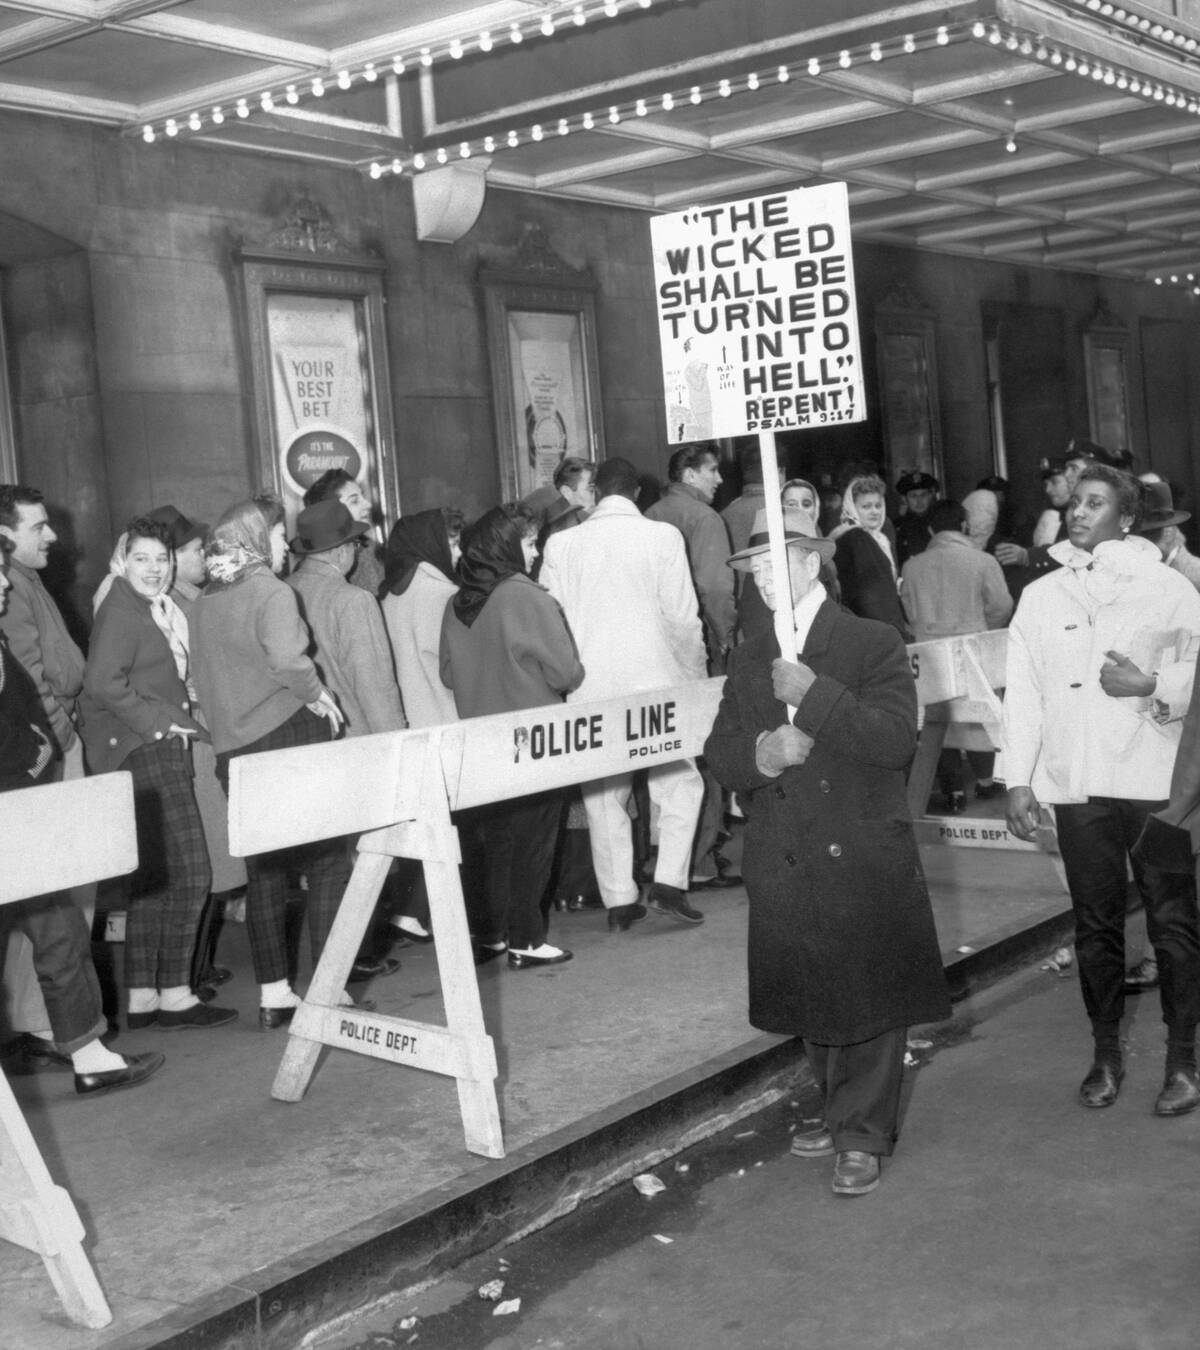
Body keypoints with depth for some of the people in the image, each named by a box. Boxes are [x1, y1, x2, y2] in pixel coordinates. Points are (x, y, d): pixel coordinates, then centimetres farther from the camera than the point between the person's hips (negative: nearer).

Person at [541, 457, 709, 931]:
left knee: (603, 795, 10)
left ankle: (619, 901, 12)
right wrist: (695, 677, 10)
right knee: (680, 782, 11)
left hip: (589, 690, 3)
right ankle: (668, 883, 0)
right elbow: (682, 617, -4)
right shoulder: (663, 537, -4)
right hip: (654, 680, -2)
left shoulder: (561, 544, 2)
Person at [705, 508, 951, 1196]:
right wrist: (761, 750, -13)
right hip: (786, 868, 5)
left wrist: (814, 694, -22)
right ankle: (843, 1113, 31)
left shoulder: (875, 643, -4)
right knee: (810, 1001, 13)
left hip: (865, 861, -5)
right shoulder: (751, 658, 12)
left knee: (870, 1000, 1)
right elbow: (721, 753, 9)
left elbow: (897, 739, -16)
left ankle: (864, 1136, 13)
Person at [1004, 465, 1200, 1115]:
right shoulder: (1040, 595, 10)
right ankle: (1106, 1053, 20)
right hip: (1076, 785, 2)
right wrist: (1018, 780, 4)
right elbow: (1022, 691, 9)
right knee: (1095, 922, 9)